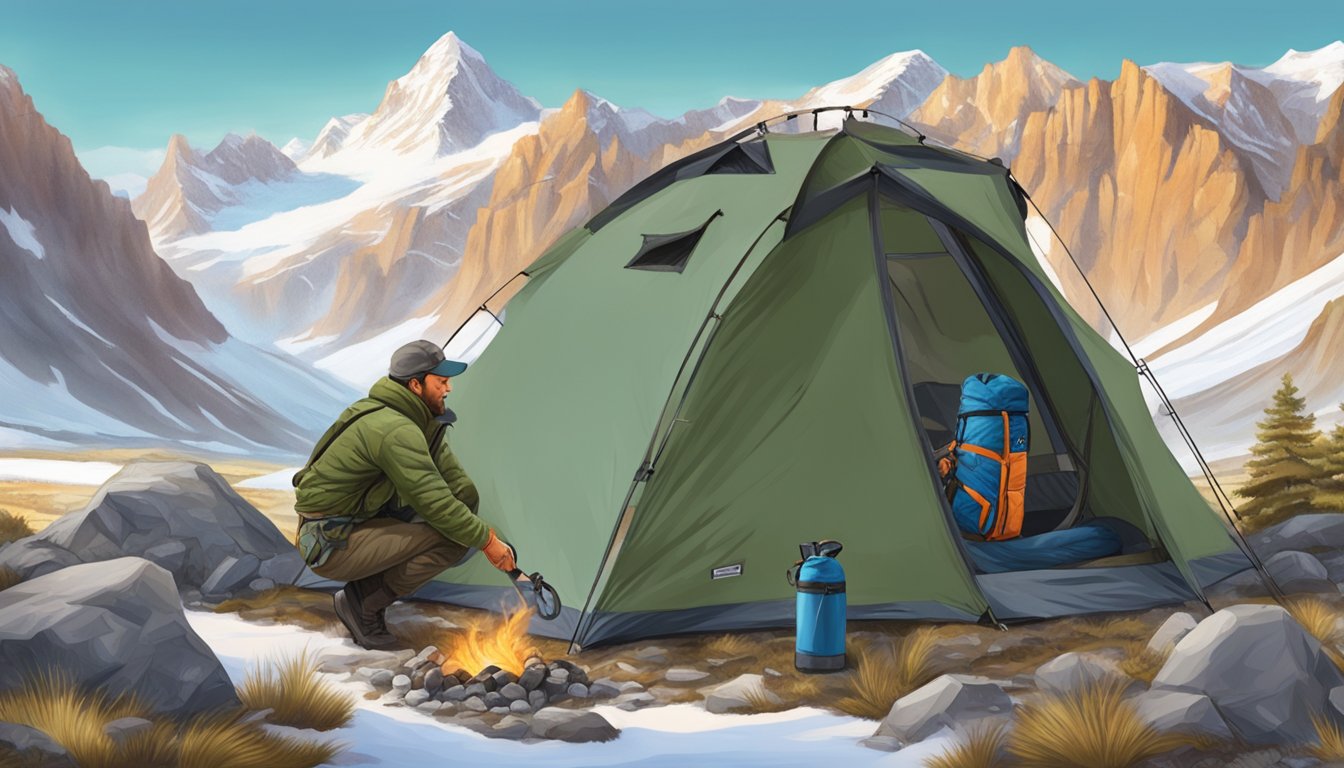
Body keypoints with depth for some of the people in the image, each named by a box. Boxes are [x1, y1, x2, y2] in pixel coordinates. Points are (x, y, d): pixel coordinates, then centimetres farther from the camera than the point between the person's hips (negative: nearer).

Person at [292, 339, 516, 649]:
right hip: (332, 546, -10)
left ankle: (365, 589, 6)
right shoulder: (396, 431, -24)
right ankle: (364, 604, -7)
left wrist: (480, 530, 3)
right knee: (451, 539, -20)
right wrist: (487, 540, -14)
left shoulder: (422, 421, 7)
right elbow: (436, 504, -24)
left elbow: (453, 476, 11)